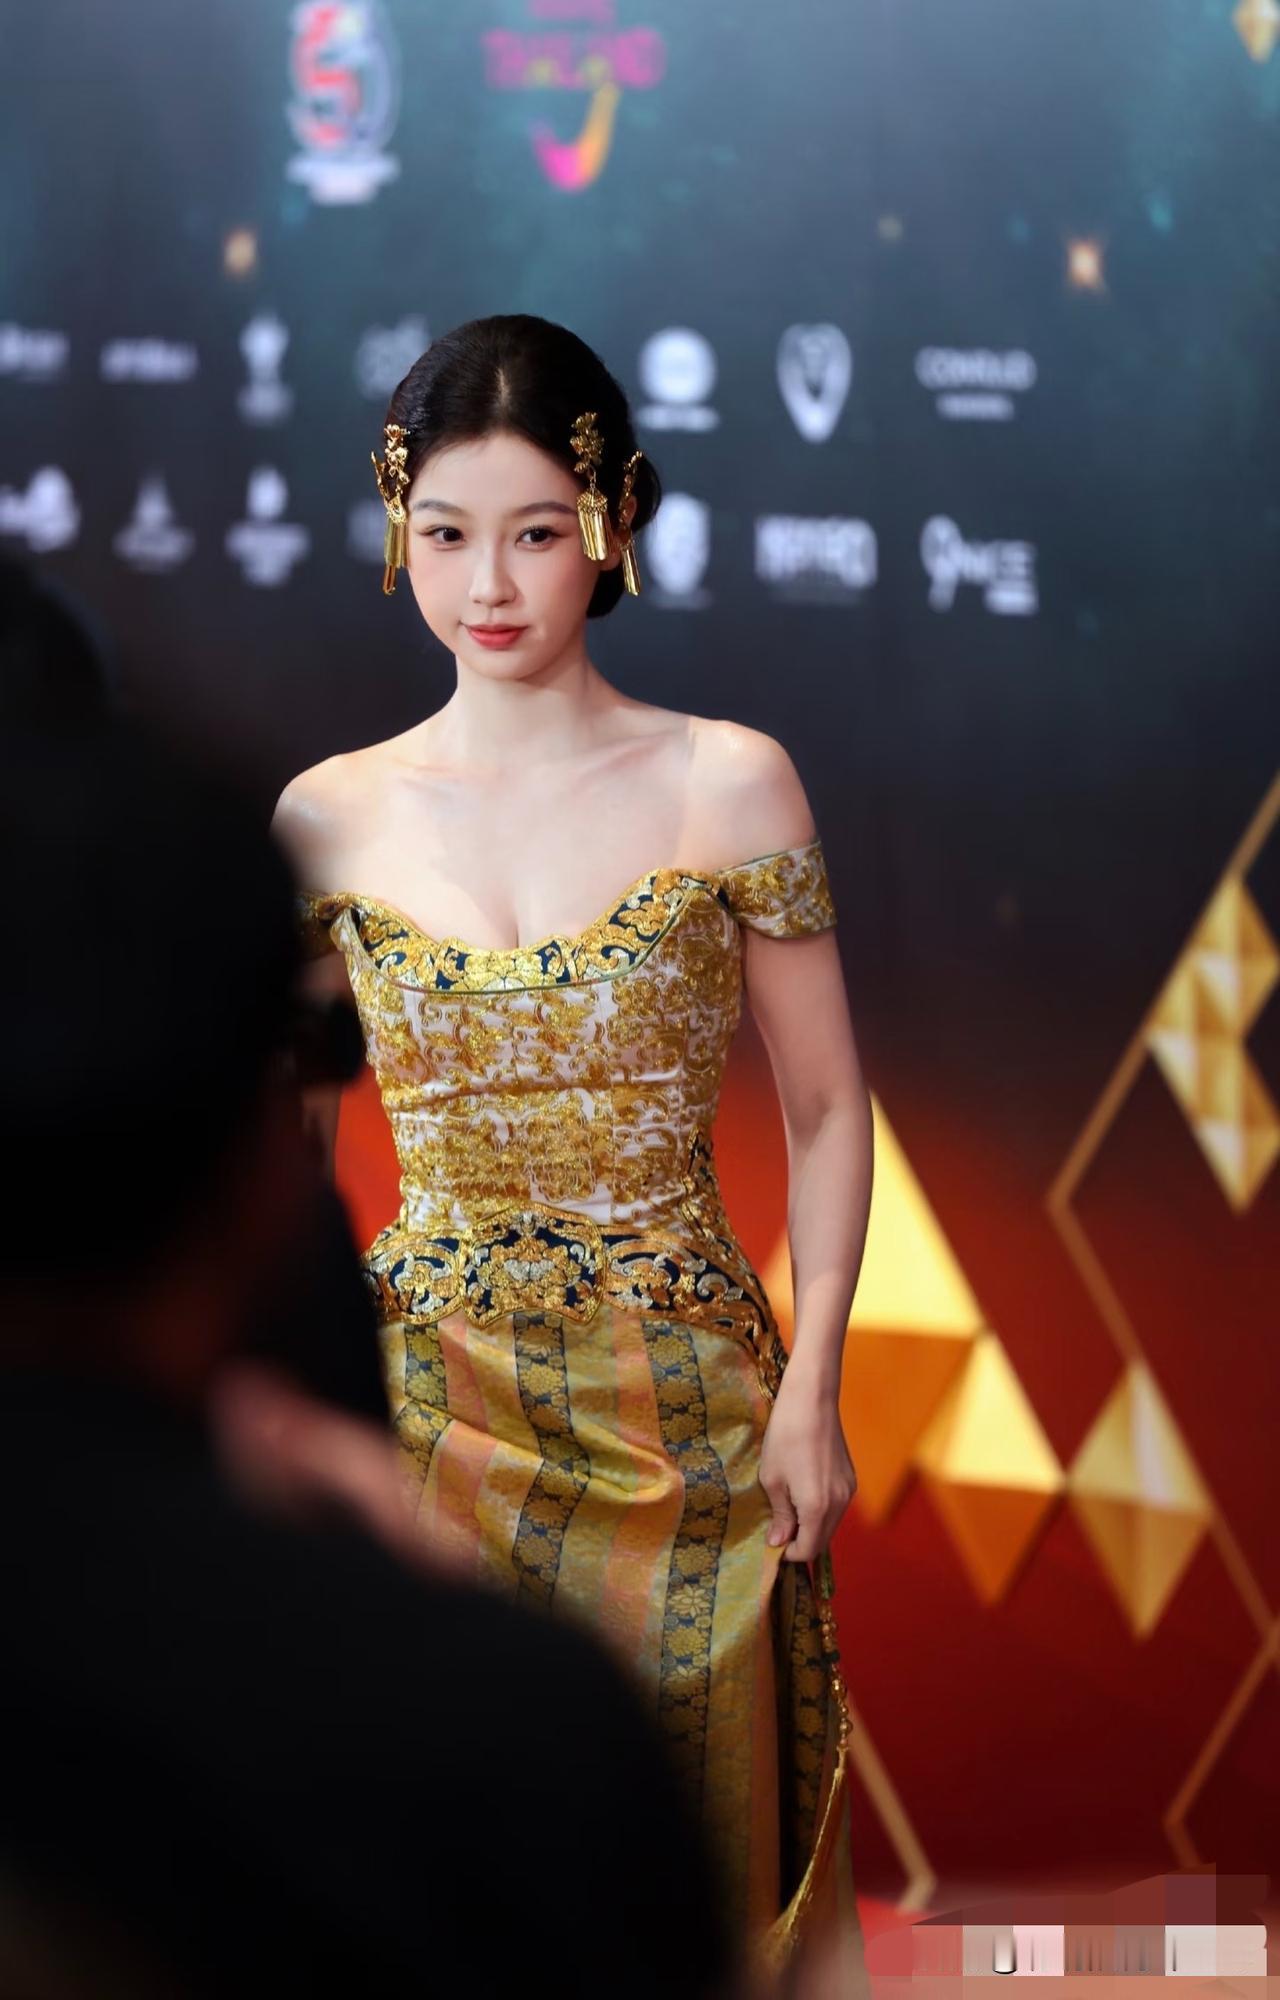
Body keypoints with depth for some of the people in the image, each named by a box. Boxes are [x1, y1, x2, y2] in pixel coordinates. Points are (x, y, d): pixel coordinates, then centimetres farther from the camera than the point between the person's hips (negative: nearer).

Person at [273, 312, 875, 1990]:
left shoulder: (729, 783, -4)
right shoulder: (331, 816, 1)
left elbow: (826, 1110, 0)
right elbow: (288, 1134, 9)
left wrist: (809, 1392, -5)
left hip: (684, 1399, -1)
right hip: (431, 1393, 1)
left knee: (705, 1829, 9)